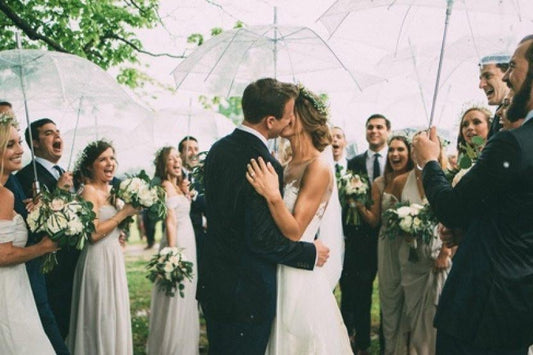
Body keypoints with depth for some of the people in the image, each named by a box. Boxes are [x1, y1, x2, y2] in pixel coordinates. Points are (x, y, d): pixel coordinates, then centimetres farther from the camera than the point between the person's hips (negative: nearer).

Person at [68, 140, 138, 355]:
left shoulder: (110, 190, 12)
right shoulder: (89, 191, -12)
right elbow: (94, 233, -21)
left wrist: (131, 210, 5)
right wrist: (124, 212, -15)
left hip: (114, 256, 9)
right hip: (98, 259, -9)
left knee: (115, 315, 15)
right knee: (100, 318, 0)